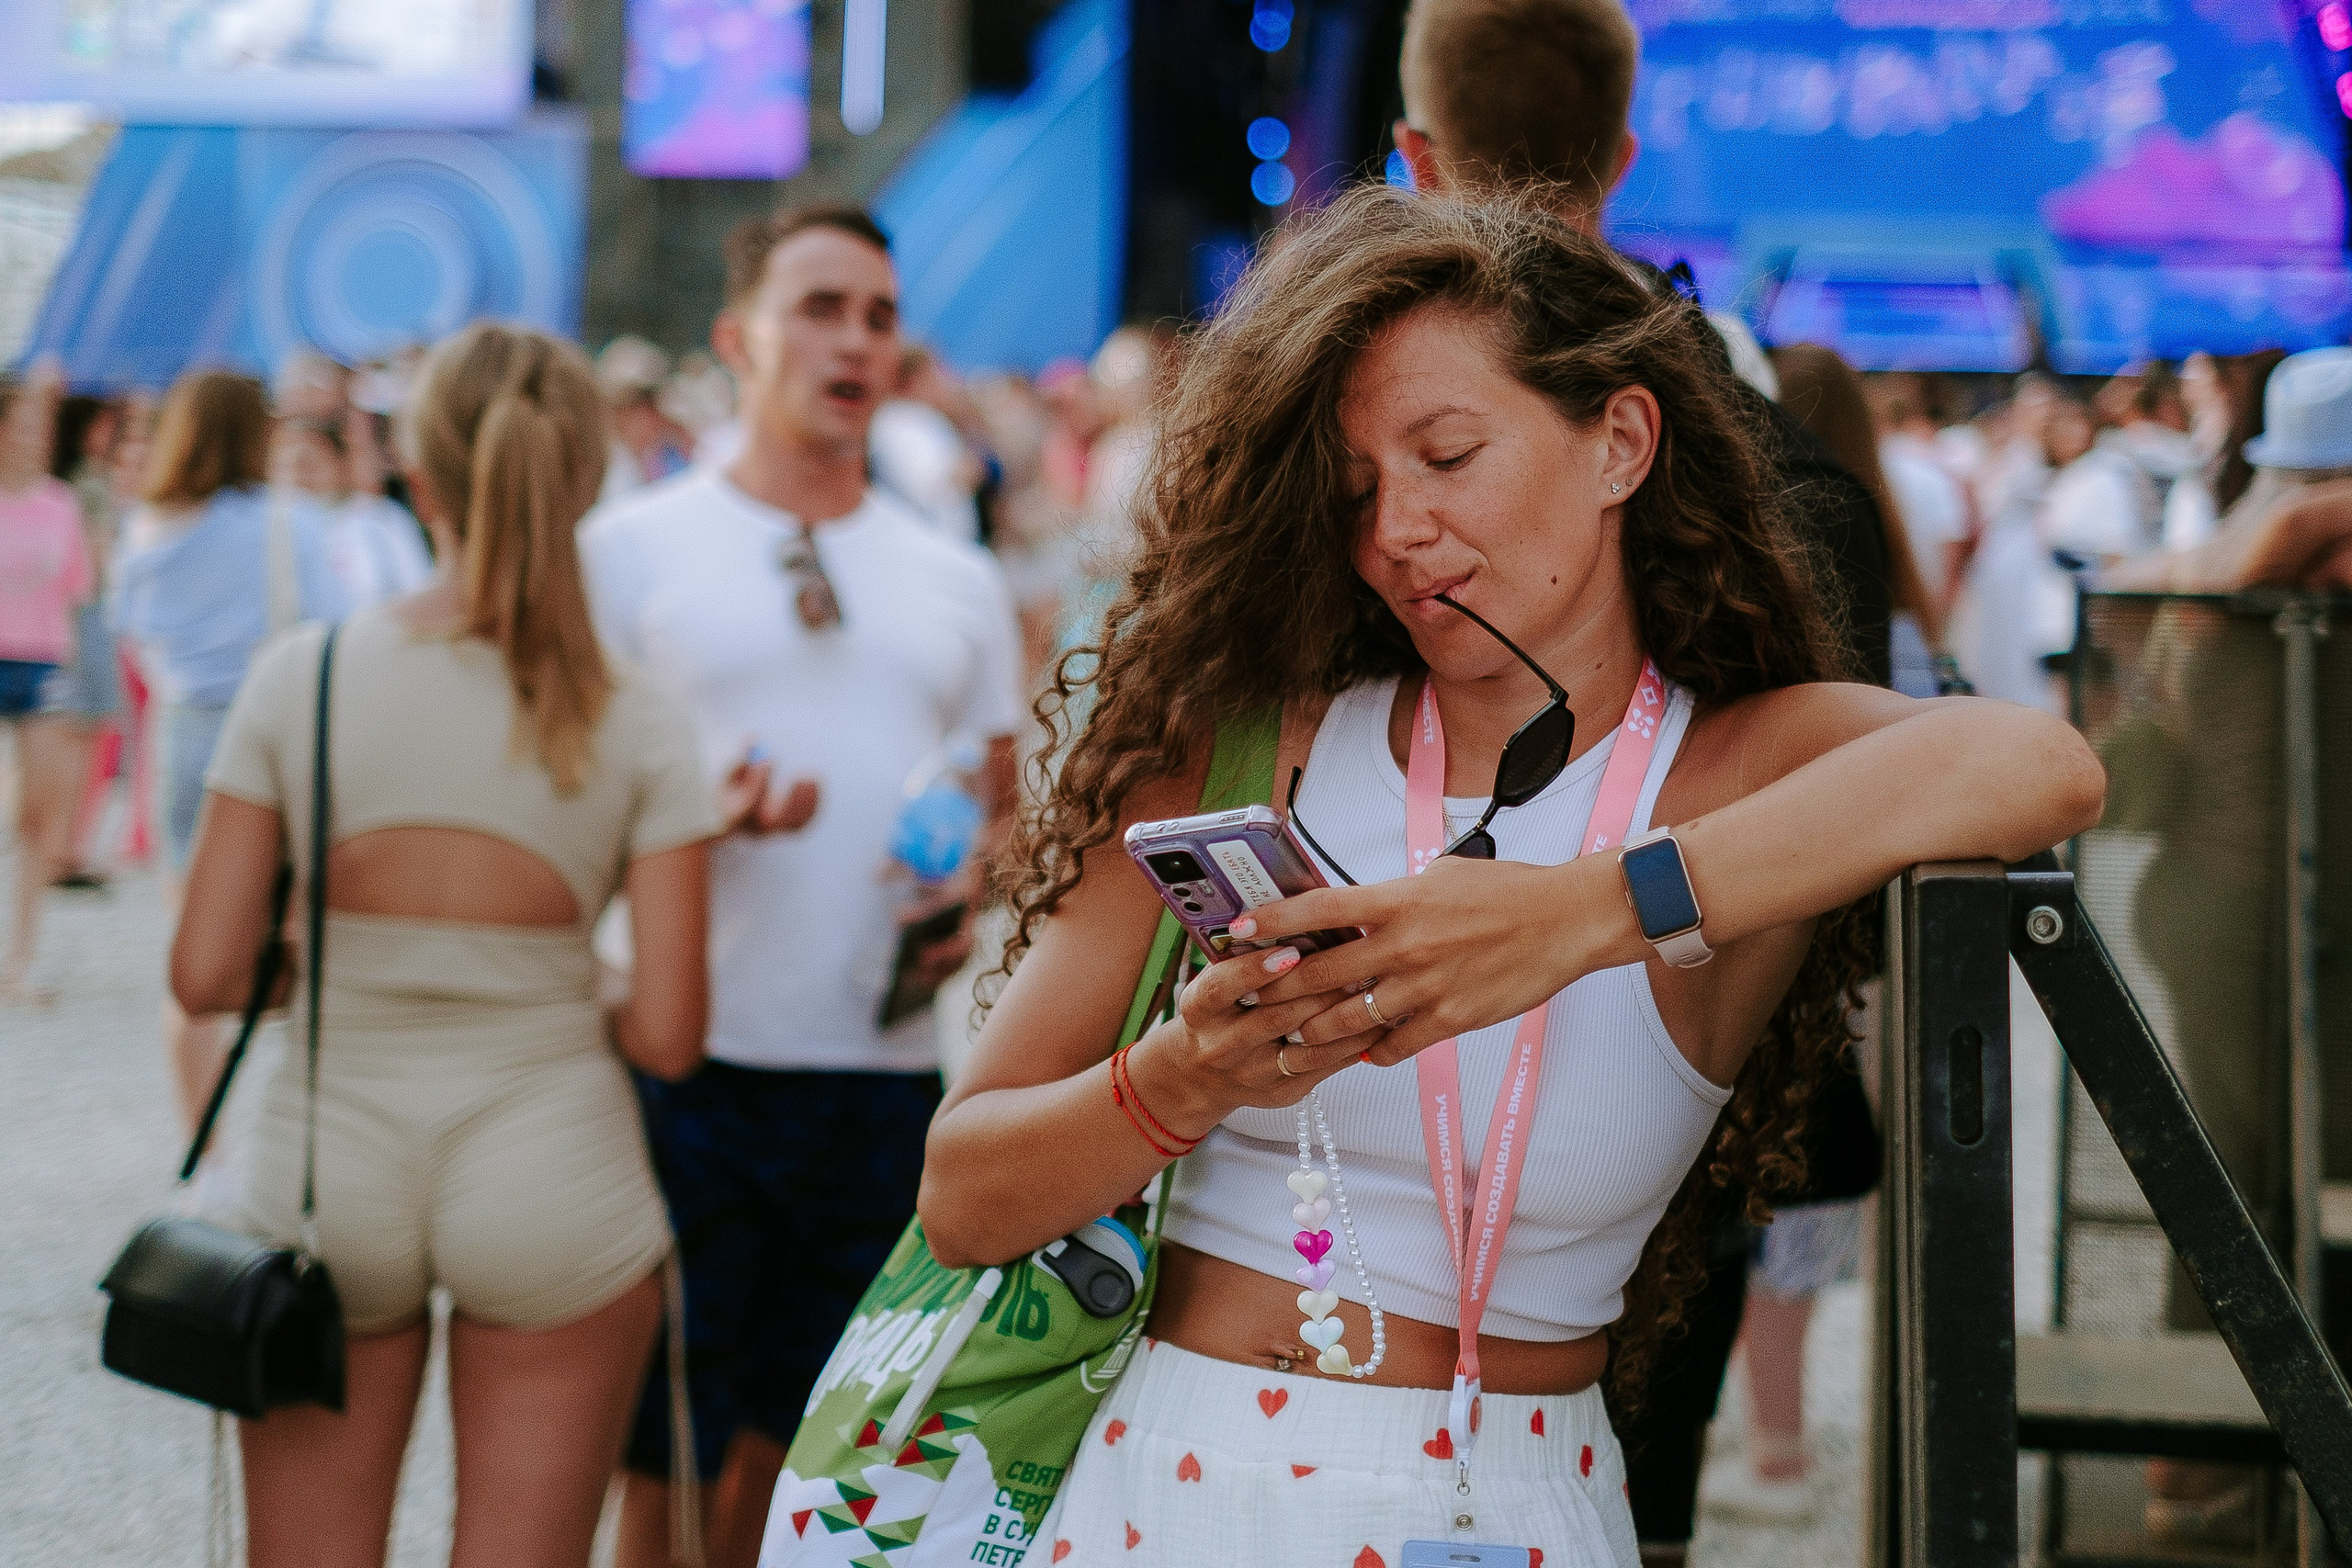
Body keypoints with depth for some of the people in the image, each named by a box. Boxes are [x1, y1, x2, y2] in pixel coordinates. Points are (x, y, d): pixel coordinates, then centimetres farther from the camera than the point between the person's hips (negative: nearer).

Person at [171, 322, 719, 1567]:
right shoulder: (638, 728, -6)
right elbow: (668, 1035, -9)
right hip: (552, 1176, 0)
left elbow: (204, 975, -6)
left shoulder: (300, 677, -6)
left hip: (321, 1171, 1)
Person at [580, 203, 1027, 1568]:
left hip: (892, 1068, 3)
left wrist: (976, 889, -4)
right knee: (662, 1448, -2)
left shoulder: (959, 582, 15)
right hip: (696, 1059, -3)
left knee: (802, 1443, 10)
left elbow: (1005, 807, 19)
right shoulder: (633, 547, 4)